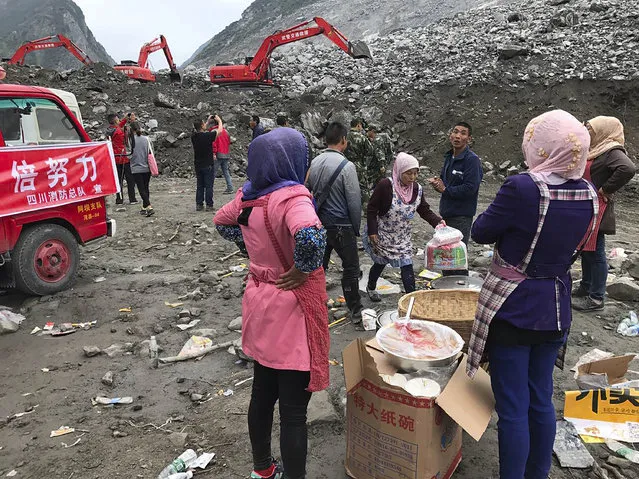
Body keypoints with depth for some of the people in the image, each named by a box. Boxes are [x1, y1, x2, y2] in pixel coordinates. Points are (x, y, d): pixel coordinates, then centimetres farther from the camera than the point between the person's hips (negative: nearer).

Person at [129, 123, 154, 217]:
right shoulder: (146, 139, 0)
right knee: (146, 188, 15)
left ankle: (149, 207, -17)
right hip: (147, 168, 4)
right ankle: (144, 207, 24)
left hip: (136, 169, -4)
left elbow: (129, 154, -6)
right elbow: (150, 153, 5)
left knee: (142, 189, -3)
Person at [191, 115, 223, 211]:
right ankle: (209, 205, 1)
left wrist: (208, 122, 24)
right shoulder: (208, 136, -16)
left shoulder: (194, 136, -1)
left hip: (198, 165, 5)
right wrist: (219, 120, 13)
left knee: (200, 186, 12)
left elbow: (201, 131, 22)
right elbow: (220, 130, -3)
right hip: (208, 165, -5)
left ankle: (199, 204, 14)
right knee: (209, 186, 0)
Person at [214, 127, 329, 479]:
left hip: (262, 305, 8)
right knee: (293, 411, 6)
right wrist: (302, 270, -24)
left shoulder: (248, 196, 0)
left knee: (262, 396, 23)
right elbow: (310, 236, -43)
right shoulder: (291, 197, -23)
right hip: (292, 311, -8)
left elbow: (222, 222, 19)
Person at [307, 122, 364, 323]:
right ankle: (355, 311, 15)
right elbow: (354, 201, -14)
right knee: (351, 268, 7)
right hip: (341, 225, -6)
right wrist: (356, 227, -2)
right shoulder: (346, 166, -17)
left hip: (319, 223, 6)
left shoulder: (315, 162, 2)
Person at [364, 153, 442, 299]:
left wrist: (438, 222, -16)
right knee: (380, 263, 15)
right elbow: (372, 209, -18)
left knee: (407, 267, -3)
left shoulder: (417, 189, -7)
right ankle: (371, 288, 43)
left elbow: (425, 211, 1)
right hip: (381, 235, -4)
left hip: (402, 237, 4)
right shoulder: (385, 186, -24)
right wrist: (372, 232, -20)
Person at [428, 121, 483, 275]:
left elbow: (470, 188, -23)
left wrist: (445, 189, -14)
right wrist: (438, 183, -1)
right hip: (447, 213, 9)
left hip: (461, 215, -9)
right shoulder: (449, 157, 11)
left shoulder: (472, 159, -15)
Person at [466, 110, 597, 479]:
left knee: (512, 408, 6)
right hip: (555, 310, 7)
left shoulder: (523, 188, -22)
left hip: (513, 310, -6)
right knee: (542, 400, 20)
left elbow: (481, 233, -10)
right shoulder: (589, 195, -1)